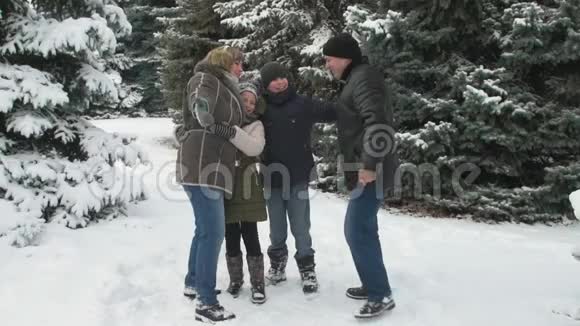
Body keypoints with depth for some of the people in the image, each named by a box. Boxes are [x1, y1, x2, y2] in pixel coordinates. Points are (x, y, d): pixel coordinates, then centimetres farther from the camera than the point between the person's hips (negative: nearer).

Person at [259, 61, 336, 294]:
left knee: (301, 228, 4)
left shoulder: (303, 104, -3)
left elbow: (333, 113, -5)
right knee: (277, 230, 13)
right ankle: (277, 264, 32)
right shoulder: (263, 109, 0)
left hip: (298, 178, -1)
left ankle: (307, 270, 18)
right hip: (272, 179, 2)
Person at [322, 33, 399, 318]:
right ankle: (373, 285, 27)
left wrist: (369, 164, -27)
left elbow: (378, 121, -25)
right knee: (362, 229, 16)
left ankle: (381, 295, -1)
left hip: (371, 170, -11)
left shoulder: (363, 77, -12)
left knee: (358, 231, -9)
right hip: (365, 168, 11)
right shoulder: (355, 80, 20)